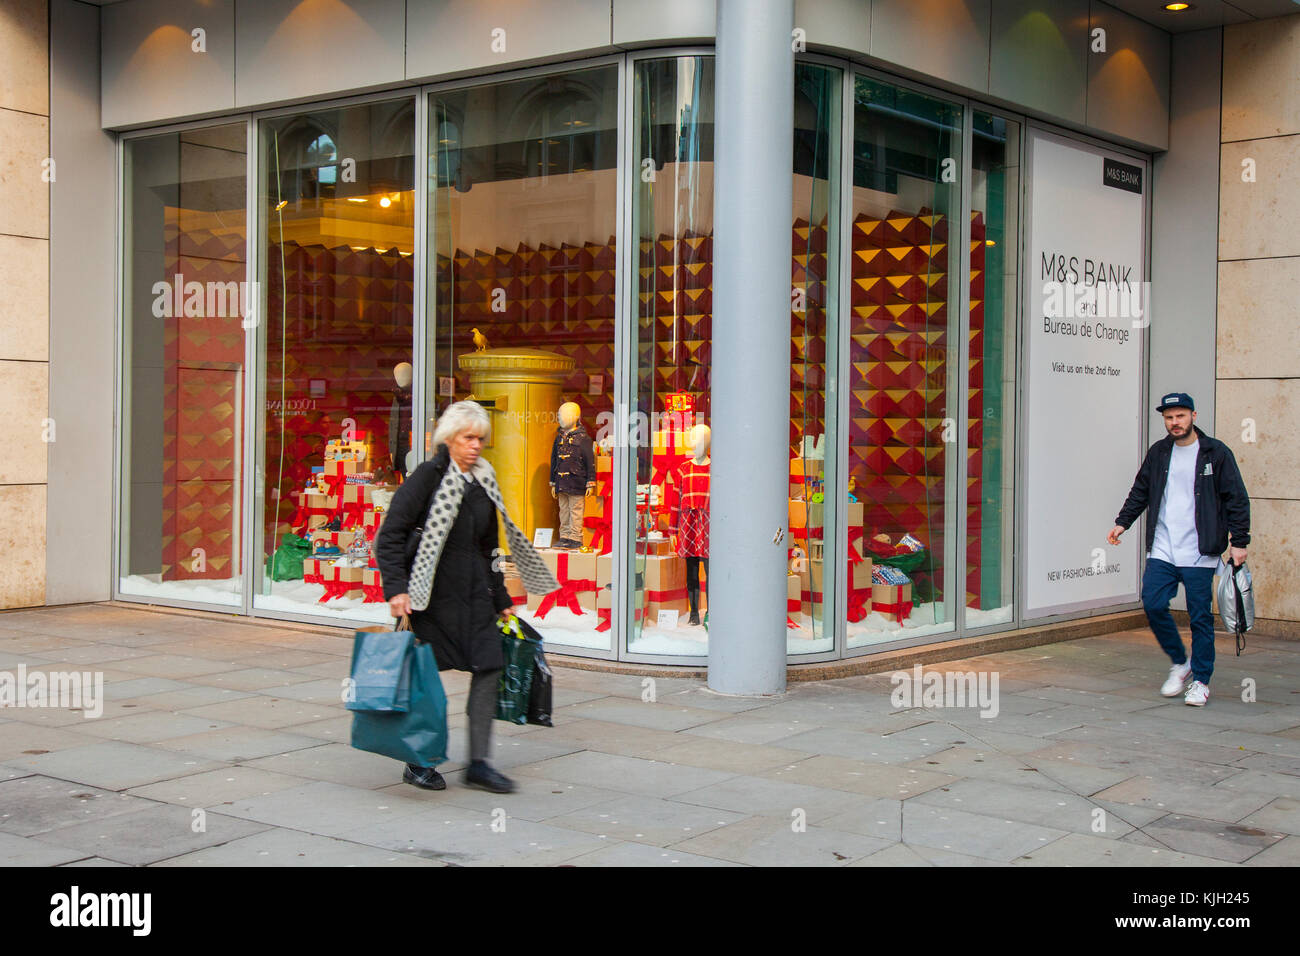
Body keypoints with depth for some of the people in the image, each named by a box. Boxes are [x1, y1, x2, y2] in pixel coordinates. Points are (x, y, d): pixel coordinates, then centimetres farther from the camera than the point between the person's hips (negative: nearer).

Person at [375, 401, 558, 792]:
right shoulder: (427, 477, -7)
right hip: (432, 591, -6)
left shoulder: (483, 483, 13)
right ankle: (417, 763, 16)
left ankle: (479, 763, 6)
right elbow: (389, 535, -11)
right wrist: (397, 588, -19)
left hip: (474, 591, 6)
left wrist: (501, 599, 22)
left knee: (489, 667, -1)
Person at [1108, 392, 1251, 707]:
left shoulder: (1216, 453, -2)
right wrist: (1122, 522, 8)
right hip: (1162, 548, 4)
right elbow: (1140, 492, 19)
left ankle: (1201, 681, 13)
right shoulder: (1158, 453, 10)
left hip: (1199, 553, -4)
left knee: (1200, 616, 0)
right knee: (1153, 604, -6)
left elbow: (1237, 500, -1)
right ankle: (1179, 663, 17)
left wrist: (1239, 542, -6)